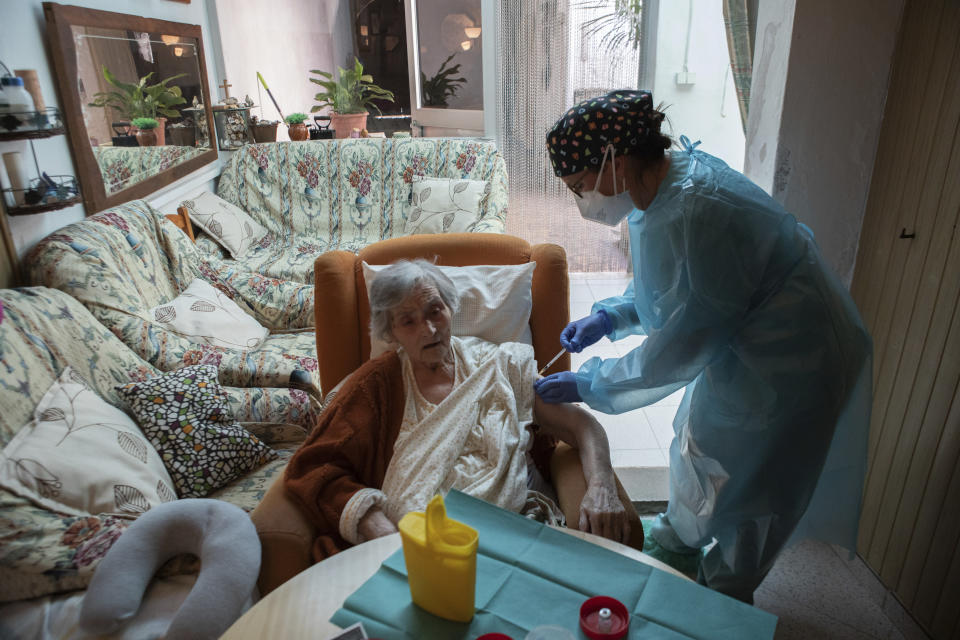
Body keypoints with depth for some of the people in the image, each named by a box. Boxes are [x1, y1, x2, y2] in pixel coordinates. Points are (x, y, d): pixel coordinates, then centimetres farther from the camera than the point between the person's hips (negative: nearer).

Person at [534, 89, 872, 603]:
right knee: (697, 443, 25)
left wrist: (586, 385, -18)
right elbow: (672, 288, 10)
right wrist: (609, 317, -3)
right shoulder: (669, 177, -4)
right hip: (737, 344, 9)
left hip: (786, 365, -9)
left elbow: (676, 350, -28)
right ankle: (676, 543, 52)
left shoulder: (693, 218, -35)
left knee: (743, 489, 11)